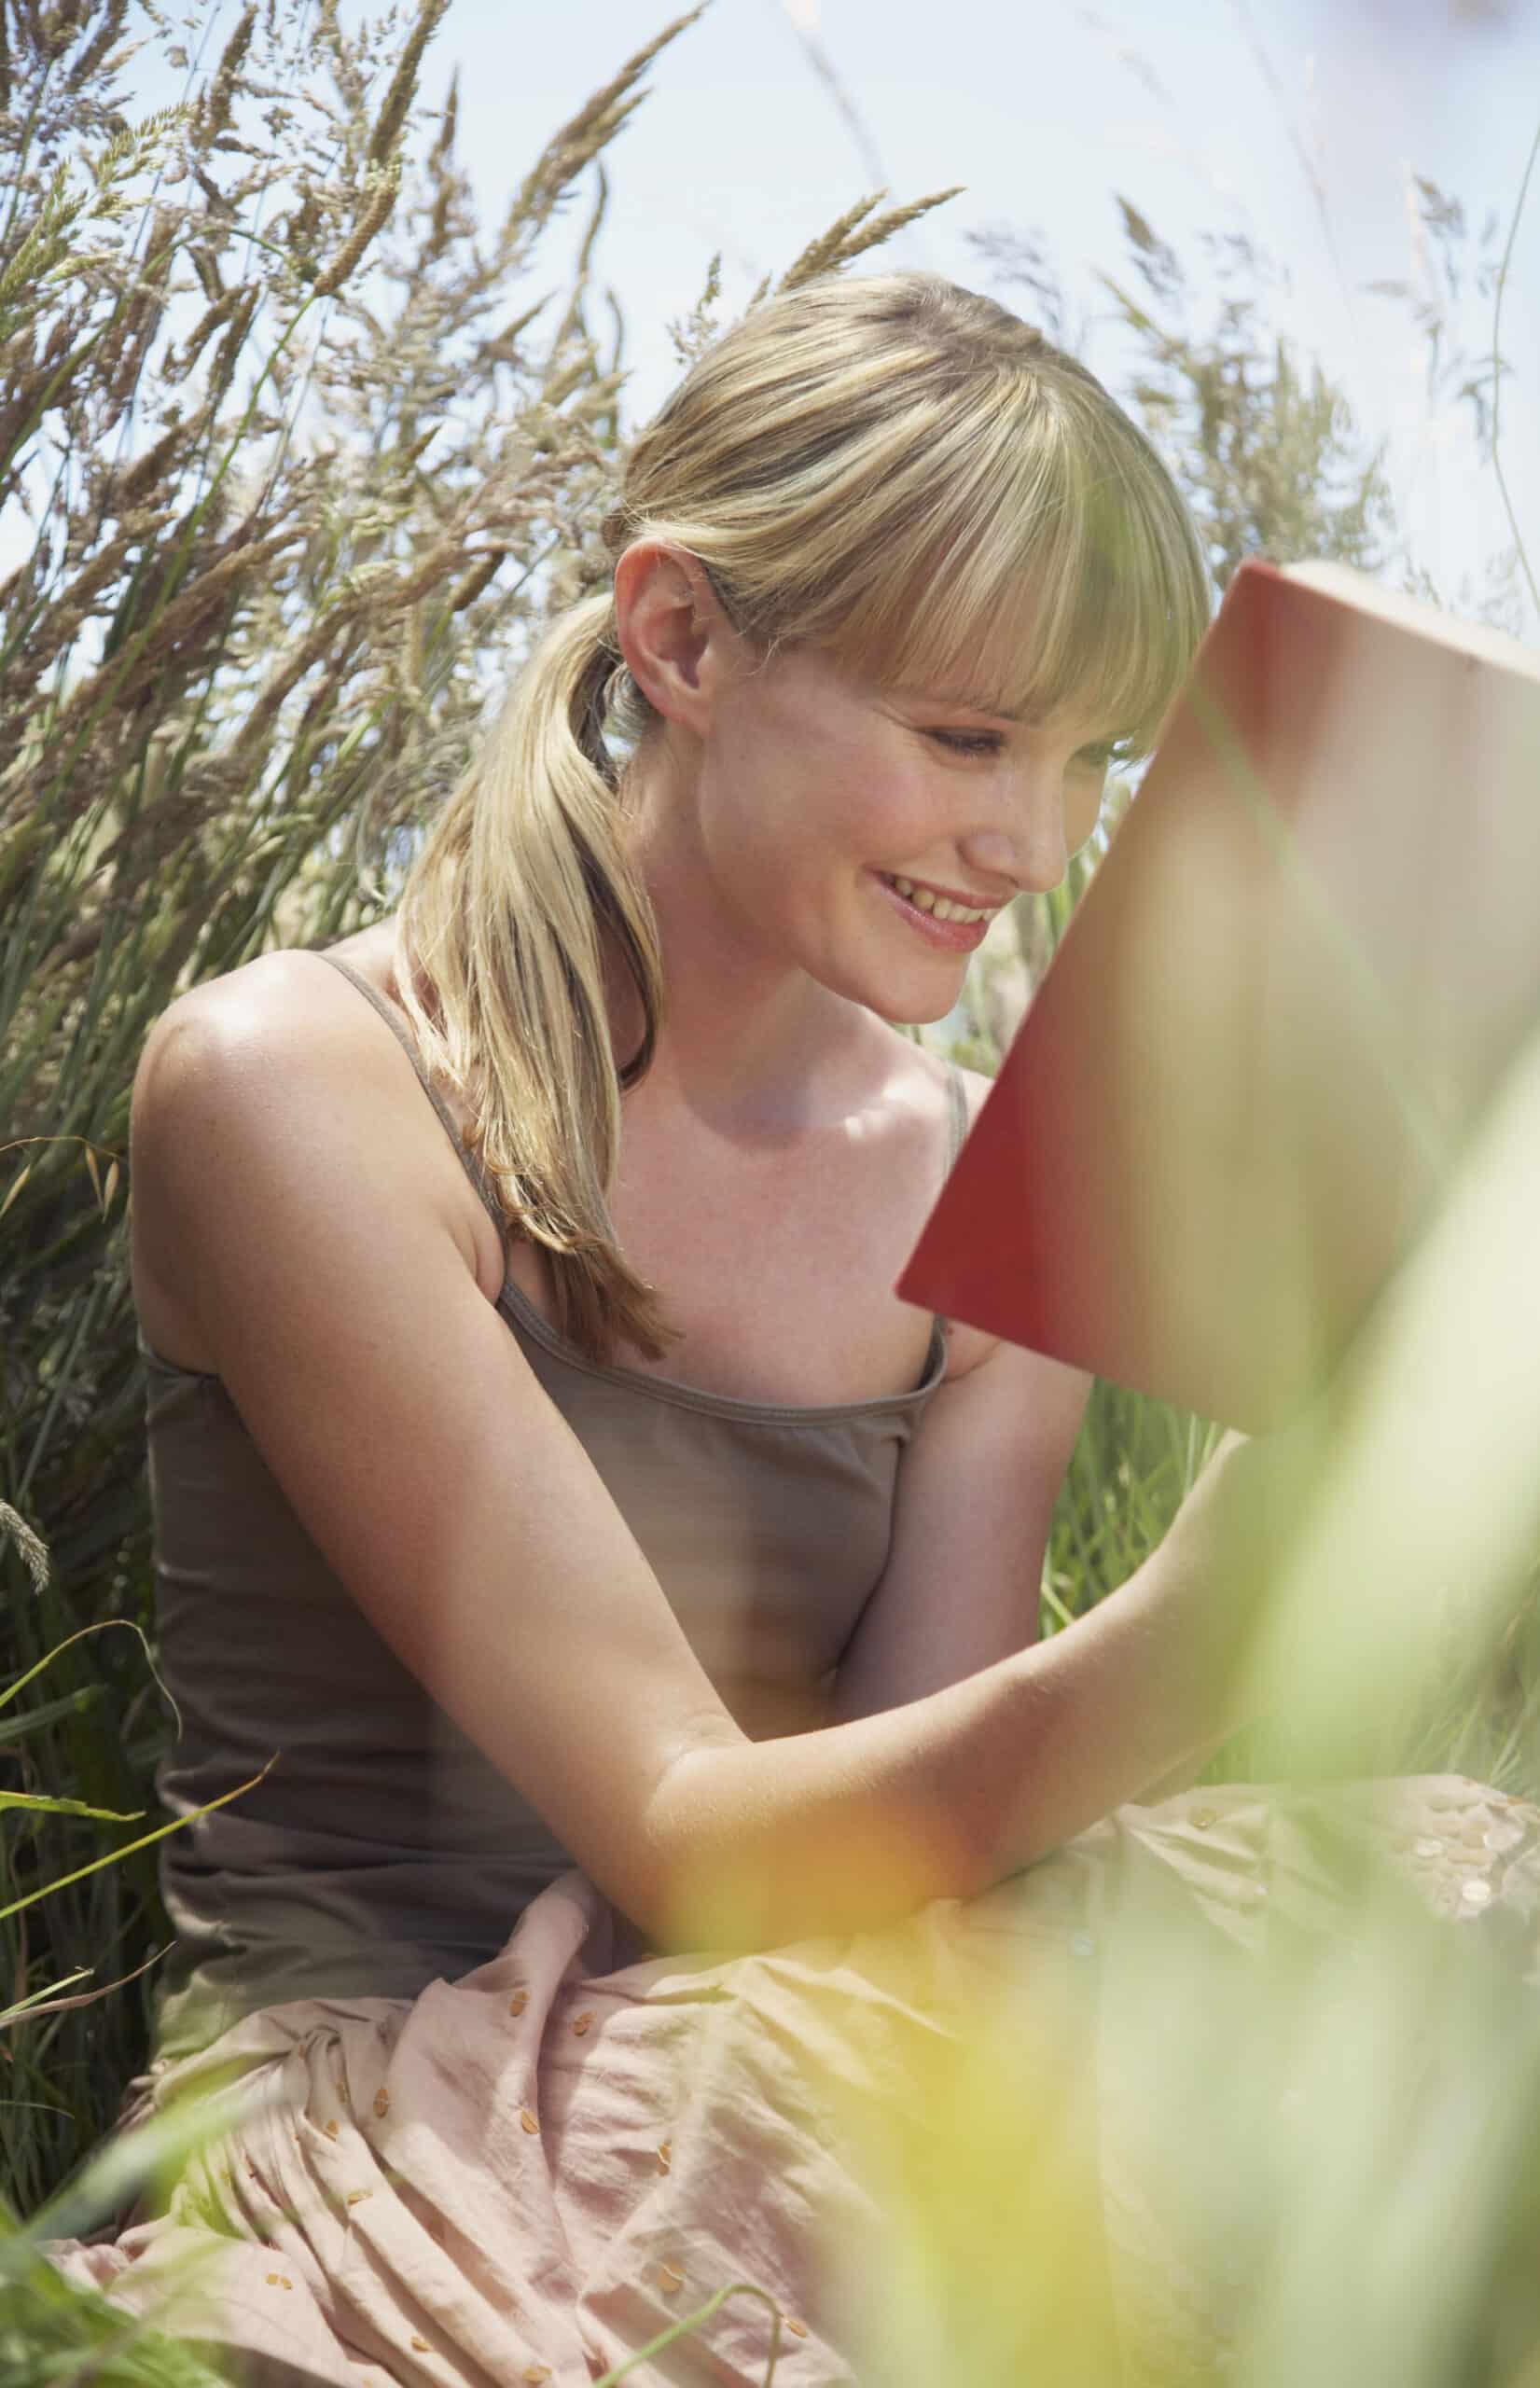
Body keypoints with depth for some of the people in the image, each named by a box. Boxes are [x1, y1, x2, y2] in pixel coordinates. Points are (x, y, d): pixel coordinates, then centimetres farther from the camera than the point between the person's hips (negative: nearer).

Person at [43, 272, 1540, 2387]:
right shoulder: (295, 1089, -12)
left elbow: (882, 1839, -3)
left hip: (783, 2096, 6)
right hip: (370, 2116, -6)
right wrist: (1198, 1632, -36)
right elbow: (685, 1840, -18)